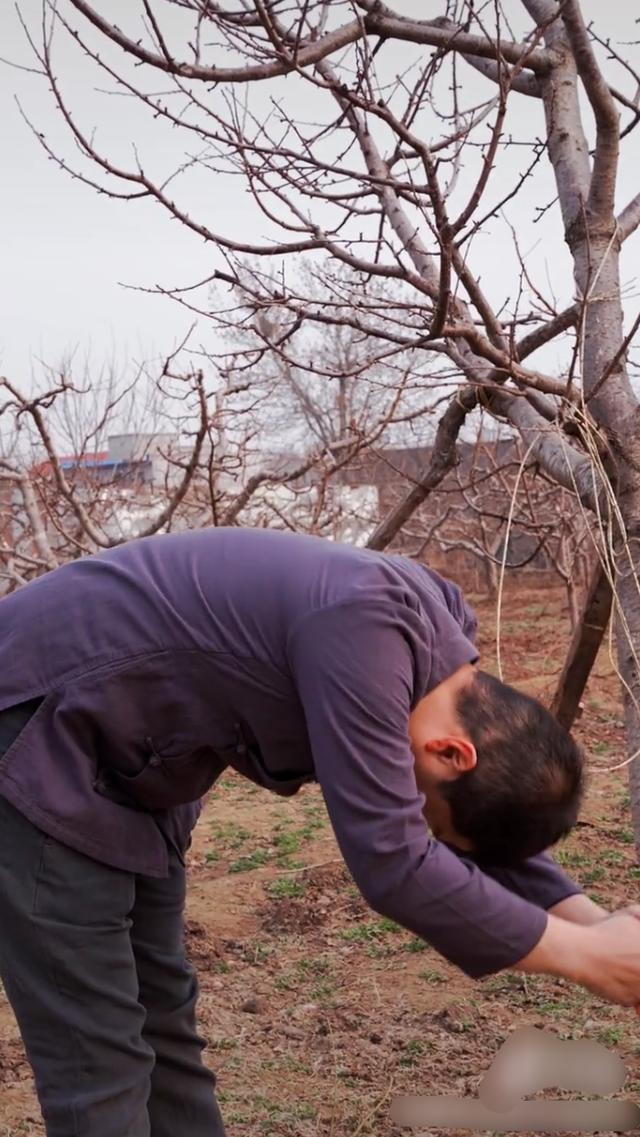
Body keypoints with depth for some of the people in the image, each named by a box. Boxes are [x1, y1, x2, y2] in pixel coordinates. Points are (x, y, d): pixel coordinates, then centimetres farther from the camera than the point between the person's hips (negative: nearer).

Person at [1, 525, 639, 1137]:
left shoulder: (433, 634, -1)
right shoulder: (365, 626, -31)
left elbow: (476, 843, 9)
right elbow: (391, 862, -32)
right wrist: (582, 954, -23)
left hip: (125, 765, 9)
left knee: (162, 1023, 14)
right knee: (99, 1057, -6)